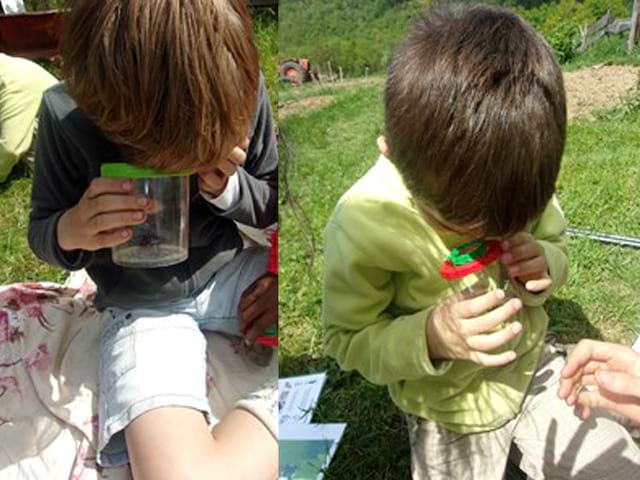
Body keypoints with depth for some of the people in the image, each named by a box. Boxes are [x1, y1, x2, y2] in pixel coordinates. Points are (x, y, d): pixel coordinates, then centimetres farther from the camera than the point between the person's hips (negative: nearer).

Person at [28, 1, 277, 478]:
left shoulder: (243, 91, -14)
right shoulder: (66, 115, -18)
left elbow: (273, 206, 2)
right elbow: (41, 232, -2)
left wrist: (231, 191, -21)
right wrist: (72, 230, -26)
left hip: (232, 271, 3)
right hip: (145, 305, -2)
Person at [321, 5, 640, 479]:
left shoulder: (519, 179, -17)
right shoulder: (360, 225, -30)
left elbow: (556, 243, 1)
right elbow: (347, 340, -19)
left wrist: (544, 266, -23)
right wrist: (428, 337, -37)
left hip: (535, 367, 4)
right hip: (451, 410, -3)